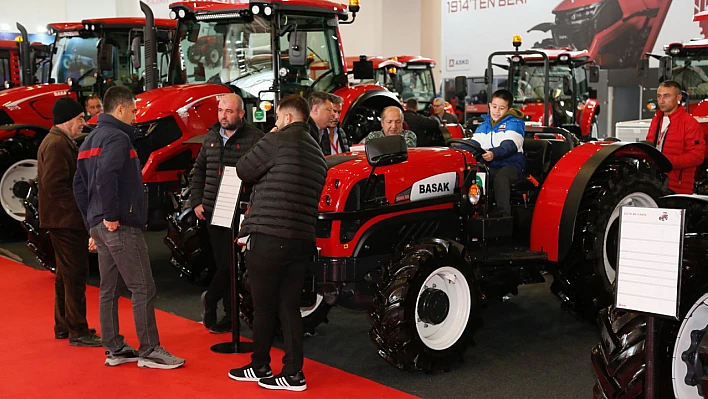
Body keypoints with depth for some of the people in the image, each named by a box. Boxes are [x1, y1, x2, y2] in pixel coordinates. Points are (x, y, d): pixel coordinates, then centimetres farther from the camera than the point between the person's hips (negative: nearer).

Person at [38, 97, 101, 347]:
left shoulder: (61, 142, 18)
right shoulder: (57, 144, -16)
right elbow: (54, 185, -24)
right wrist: (80, 207, -22)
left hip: (65, 220, 11)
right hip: (66, 220, -11)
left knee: (66, 275, 17)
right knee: (75, 275, -6)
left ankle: (63, 326, 27)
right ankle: (78, 332, 0)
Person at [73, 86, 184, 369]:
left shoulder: (90, 140, 19)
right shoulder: (117, 137, -12)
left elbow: (79, 185, 20)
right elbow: (106, 177, -28)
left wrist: (92, 223, 20)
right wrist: (110, 215, -21)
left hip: (99, 226, 10)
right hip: (120, 226, -10)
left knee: (108, 289, 13)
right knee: (143, 288, -5)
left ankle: (114, 349, 19)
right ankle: (150, 351, -1)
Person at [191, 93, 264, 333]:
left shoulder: (254, 138, -7)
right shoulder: (211, 138, 14)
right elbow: (199, 169, 21)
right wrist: (197, 202, 13)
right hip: (212, 211, 6)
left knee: (229, 262, -4)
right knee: (222, 263, 10)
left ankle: (210, 299, 18)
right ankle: (230, 312, 20)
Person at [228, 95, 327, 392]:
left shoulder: (278, 141, -8)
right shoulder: (317, 151, 17)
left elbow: (243, 171, -3)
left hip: (268, 238, -7)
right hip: (302, 241, 7)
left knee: (264, 308, 7)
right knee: (289, 308, 11)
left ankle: (260, 366, 19)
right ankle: (293, 372, 12)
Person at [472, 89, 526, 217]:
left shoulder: (514, 123, -2)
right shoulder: (484, 126, 18)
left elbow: (510, 145, -20)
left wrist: (494, 154, -42)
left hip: (511, 165, -6)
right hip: (490, 167, 6)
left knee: (500, 177, -38)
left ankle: (503, 213, -43)